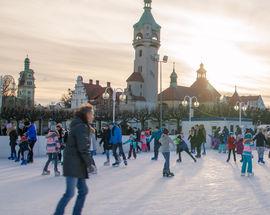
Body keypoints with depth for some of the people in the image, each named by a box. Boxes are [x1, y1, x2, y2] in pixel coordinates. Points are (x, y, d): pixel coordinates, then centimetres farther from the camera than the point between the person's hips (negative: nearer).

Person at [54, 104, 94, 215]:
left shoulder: (79, 126, 17)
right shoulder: (81, 127, -14)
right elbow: (83, 148, -21)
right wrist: (89, 163, -12)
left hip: (77, 165, 10)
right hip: (73, 164, -10)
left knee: (83, 190, 12)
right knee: (70, 193, -7)